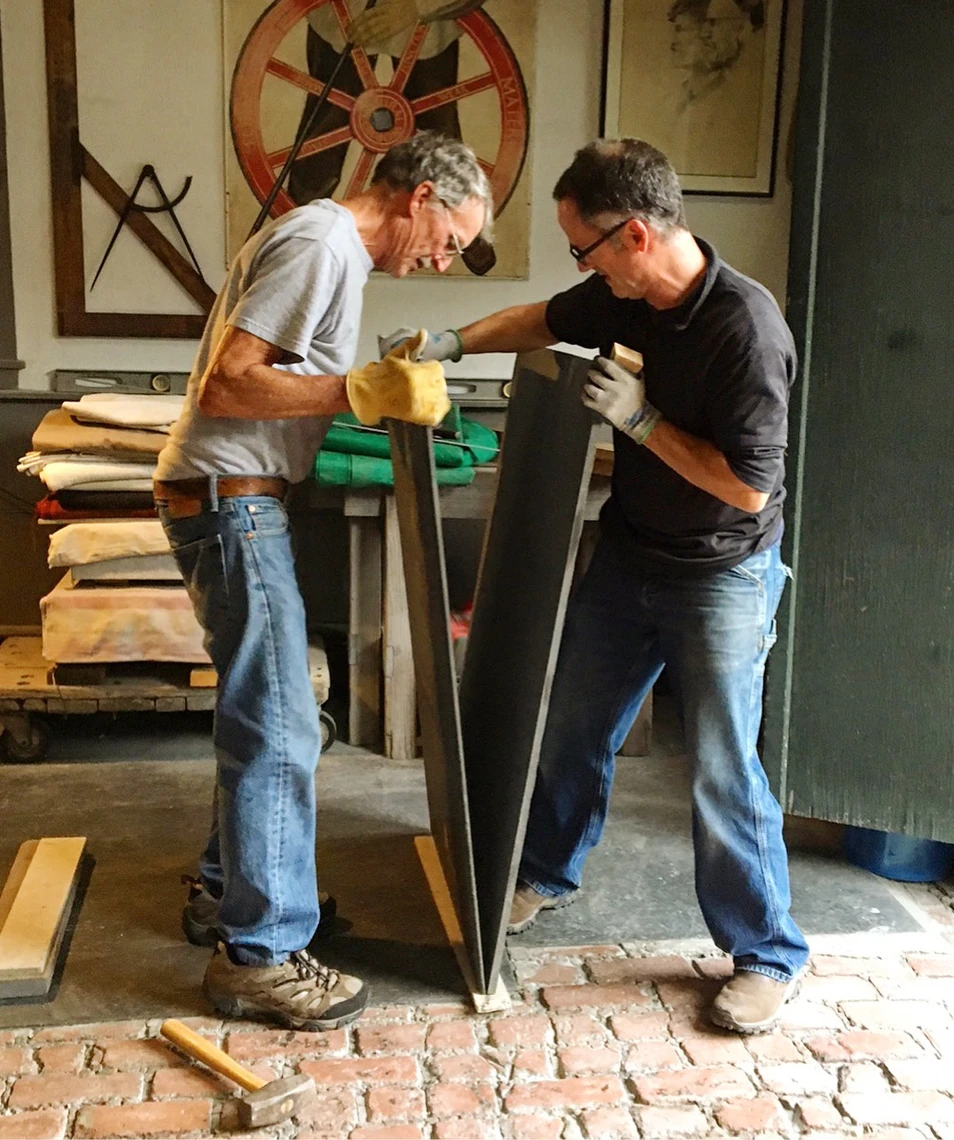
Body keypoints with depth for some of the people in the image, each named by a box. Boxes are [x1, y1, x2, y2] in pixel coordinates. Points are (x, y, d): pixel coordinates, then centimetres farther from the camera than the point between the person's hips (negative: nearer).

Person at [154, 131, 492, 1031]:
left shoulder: (329, 243, 17)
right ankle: (259, 955, 5)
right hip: (228, 504, -11)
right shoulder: (322, 243, -15)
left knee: (260, 712, 18)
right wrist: (362, 392, -26)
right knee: (279, 729, -6)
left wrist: (386, 384, 10)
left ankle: (228, 890, 33)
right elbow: (224, 385, -23)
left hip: (237, 505, 11)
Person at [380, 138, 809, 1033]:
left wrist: (639, 419, -26)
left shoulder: (746, 329, -26)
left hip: (722, 575, -7)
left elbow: (749, 487, -25)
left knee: (722, 768, -1)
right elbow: (544, 320, 16)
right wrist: (452, 343, 5)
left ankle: (766, 953, 19)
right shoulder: (622, 296, -5)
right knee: (573, 726, 17)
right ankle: (547, 874, 41)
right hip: (628, 553, 7)